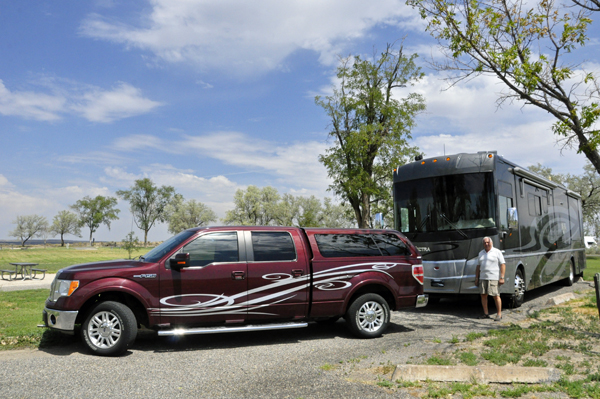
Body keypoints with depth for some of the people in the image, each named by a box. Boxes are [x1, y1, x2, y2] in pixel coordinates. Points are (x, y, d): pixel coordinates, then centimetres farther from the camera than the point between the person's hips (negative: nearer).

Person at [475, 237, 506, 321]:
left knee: (495, 296, -7)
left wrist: (502, 277, -13)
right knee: (483, 295, 3)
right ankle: (486, 314, 11)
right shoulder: (481, 253, 16)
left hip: (494, 278, -6)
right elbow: (478, 266, 19)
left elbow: (503, 265, -5)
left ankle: (499, 314, 2)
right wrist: (476, 278, 13)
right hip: (483, 278, 6)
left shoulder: (497, 252, -1)